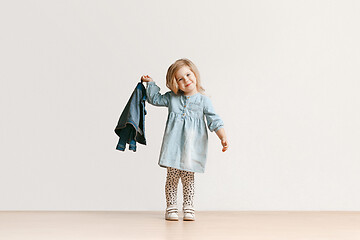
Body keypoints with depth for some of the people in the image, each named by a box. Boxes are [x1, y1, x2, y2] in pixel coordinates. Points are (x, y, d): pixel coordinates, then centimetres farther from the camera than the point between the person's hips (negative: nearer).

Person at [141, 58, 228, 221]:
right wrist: (150, 83, 17)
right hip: (173, 145, 1)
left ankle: (188, 209, 12)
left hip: (191, 147, -1)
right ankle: (171, 208, 9)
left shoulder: (203, 100, 3)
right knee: (172, 177, 1)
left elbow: (214, 120, 1)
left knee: (188, 178, 3)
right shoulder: (172, 98, 9)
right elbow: (155, 99, 25)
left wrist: (223, 137, -10)